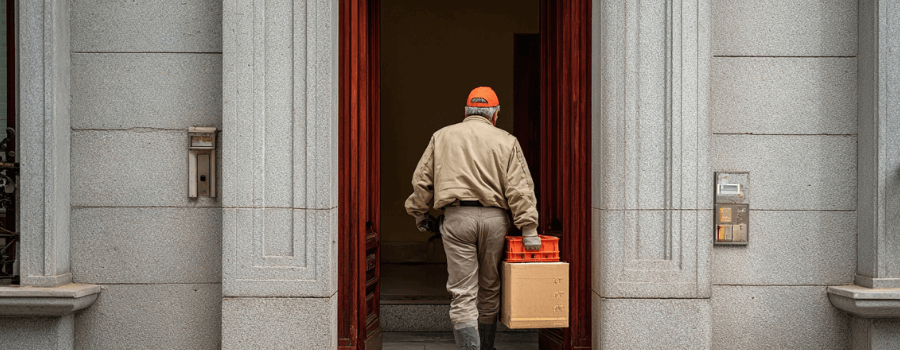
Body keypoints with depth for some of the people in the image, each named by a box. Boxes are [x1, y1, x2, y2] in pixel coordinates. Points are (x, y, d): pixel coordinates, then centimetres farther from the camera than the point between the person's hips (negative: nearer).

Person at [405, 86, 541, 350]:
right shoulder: (506, 141, 8)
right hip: (494, 218, 1)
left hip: (457, 217, -1)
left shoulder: (442, 136, 11)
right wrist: (529, 230, -2)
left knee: (463, 293, -2)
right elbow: (520, 188, -1)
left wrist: (420, 214, 22)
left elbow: (422, 180, 10)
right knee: (489, 289, 16)